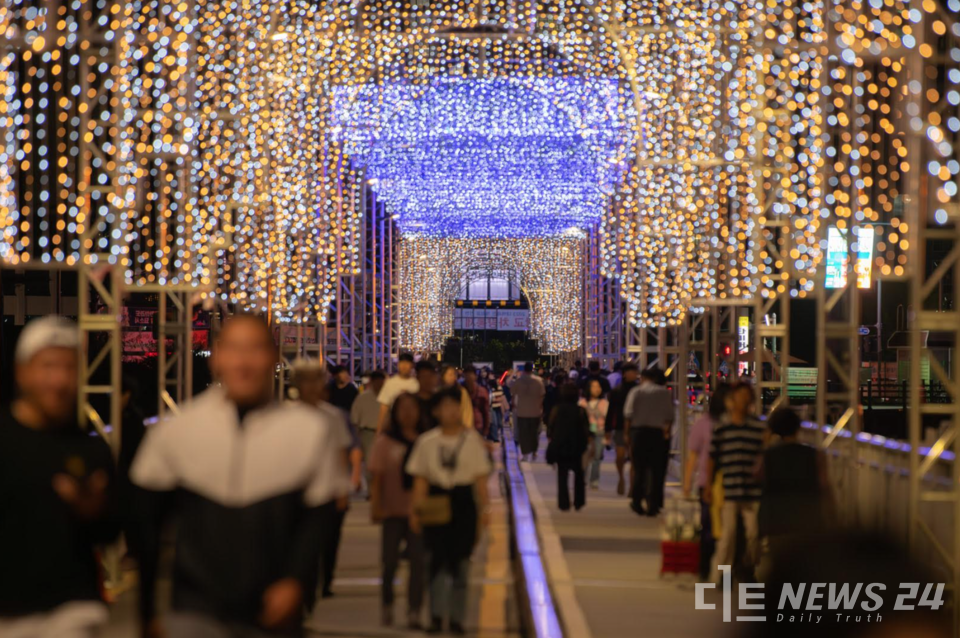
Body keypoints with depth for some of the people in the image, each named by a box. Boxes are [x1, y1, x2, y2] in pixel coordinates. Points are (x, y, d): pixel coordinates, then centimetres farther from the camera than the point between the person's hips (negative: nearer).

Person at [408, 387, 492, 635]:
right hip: (436, 501, 0)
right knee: (437, 558, -2)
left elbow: (480, 477, 2)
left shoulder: (472, 440, 1)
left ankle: (456, 617, 12)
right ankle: (436, 616, 5)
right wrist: (416, 508, -3)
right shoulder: (427, 441, 2)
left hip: (464, 502, 0)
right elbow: (420, 478, 3)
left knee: (460, 560, 3)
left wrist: (483, 508, -3)